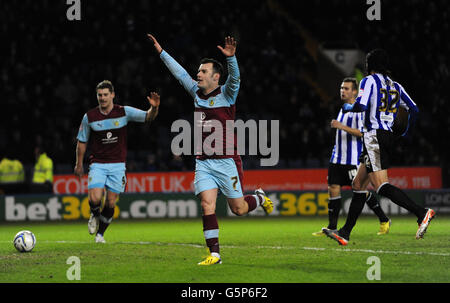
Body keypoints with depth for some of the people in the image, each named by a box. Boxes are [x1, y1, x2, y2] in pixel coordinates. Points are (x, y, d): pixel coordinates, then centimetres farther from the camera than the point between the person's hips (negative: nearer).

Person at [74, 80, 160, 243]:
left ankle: (100, 233, 20)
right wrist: (79, 164, 12)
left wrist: (154, 108, -29)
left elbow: (148, 117, -7)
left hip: (117, 164, 1)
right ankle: (94, 216, 16)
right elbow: (82, 141, 8)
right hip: (97, 165, -1)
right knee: (95, 199, -19)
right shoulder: (89, 117, -3)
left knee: (111, 203, 0)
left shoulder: (124, 112, -3)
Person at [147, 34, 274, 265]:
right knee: (207, 204, -10)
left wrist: (231, 57, -41)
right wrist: (161, 51, 20)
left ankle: (260, 198, 35)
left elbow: (235, 78, -24)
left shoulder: (226, 94, -4)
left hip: (226, 161, -4)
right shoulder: (197, 93, 11)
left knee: (238, 209, 2)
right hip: (203, 162, 4)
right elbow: (179, 72, 19)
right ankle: (214, 254, -8)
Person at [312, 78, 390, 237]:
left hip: (353, 160, -8)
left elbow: (363, 133, -19)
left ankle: (384, 221, 9)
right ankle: (332, 228, 2)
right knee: (333, 189, 0)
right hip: (337, 158, 8)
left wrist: (342, 127, -23)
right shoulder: (343, 109, 17)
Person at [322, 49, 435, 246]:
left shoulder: (369, 81, -4)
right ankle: (345, 233, 13)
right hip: (389, 137, 8)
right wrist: (406, 134, 28)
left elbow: (361, 106, -17)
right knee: (358, 184, 13)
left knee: (381, 185, -16)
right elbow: (414, 110, 15)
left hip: (374, 137, -8)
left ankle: (421, 213, -31)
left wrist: (347, 107, 5)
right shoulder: (395, 86, 16)